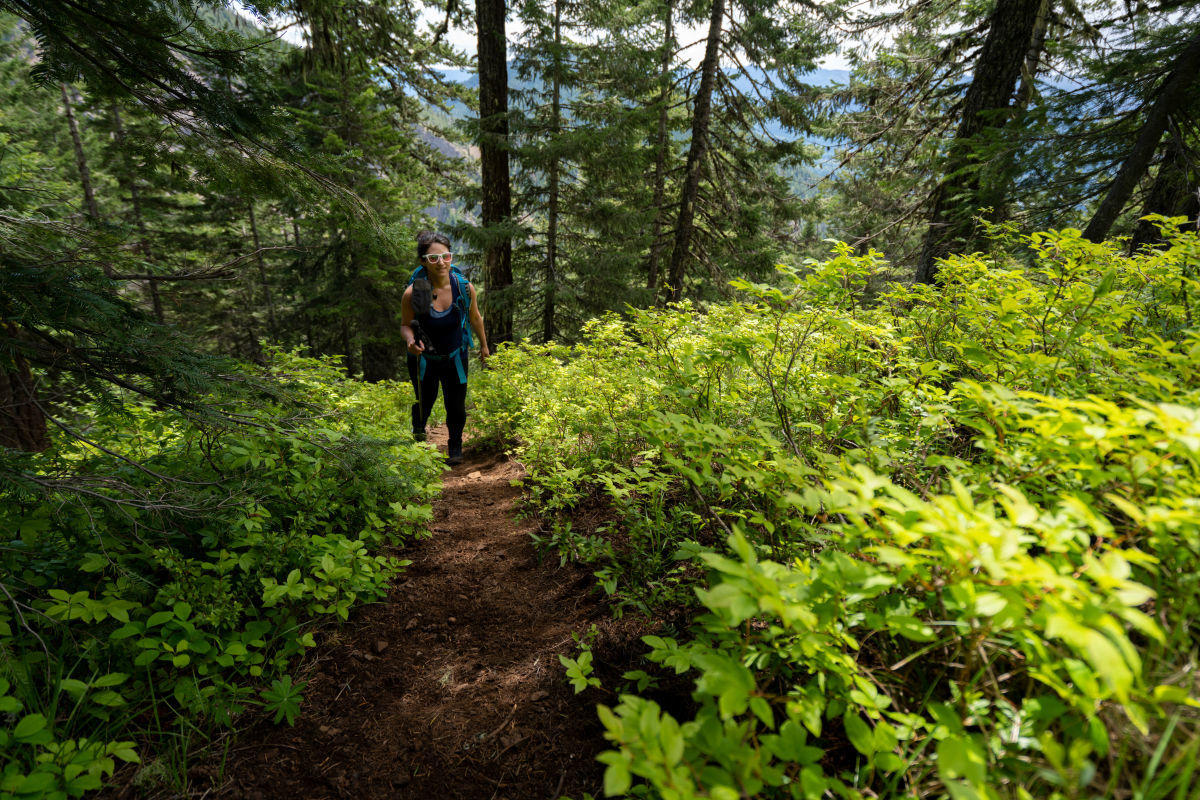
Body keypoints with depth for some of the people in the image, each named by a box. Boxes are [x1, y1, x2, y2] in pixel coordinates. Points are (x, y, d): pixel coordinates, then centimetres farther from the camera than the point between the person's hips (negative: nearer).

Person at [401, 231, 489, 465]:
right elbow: (405, 325, -8)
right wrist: (411, 340, -31)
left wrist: (484, 345, 13)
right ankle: (417, 433, 49)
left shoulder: (465, 287, -19)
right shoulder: (413, 293, -24)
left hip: (455, 357, 1)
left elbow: (475, 318, 0)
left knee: (456, 406, 5)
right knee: (424, 403, 13)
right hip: (424, 358, -1)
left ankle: (455, 446, 33)